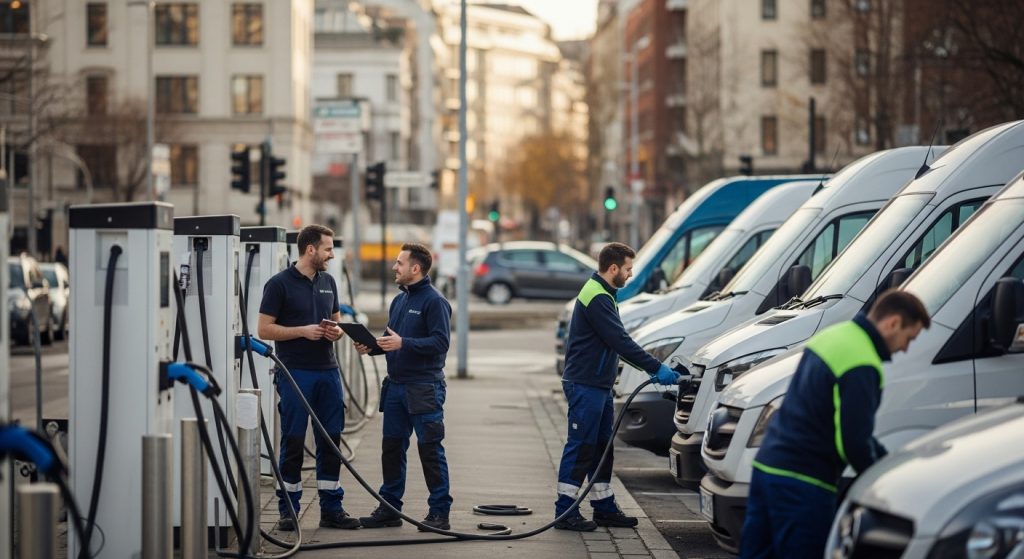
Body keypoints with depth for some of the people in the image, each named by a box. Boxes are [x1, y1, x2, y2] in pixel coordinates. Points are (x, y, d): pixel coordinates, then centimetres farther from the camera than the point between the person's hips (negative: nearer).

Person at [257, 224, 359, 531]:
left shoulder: (328, 282, 12)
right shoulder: (280, 283, -7)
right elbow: (265, 329, -9)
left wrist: (336, 331, -2)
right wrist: (303, 331, -18)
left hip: (328, 372, 6)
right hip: (295, 374, -6)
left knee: (331, 441, 7)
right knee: (293, 442, 0)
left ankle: (331, 508, 13)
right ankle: (288, 509, 8)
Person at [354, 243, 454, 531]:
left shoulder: (434, 301, -10)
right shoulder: (399, 301, 16)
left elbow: (440, 342, -18)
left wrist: (403, 343, -25)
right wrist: (371, 346, 3)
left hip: (424, 388, -8)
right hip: (395, 386, 8)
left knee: (430, 450, -4)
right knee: (392, 447, 12)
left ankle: (440, 512, 2)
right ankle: (389, 508, 21)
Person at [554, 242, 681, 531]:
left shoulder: (600, 293, 16)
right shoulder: (597, 297, -19)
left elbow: (618, 342, 19)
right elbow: (621, 342, -24)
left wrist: (654, 367, 15)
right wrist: (656, 368, -22)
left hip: (598, 385, 11)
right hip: (585, 385, -11)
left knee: (601, 447, 14)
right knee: (581, 447, -7)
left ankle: (604, 508, 21)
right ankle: (565, 512, -3)